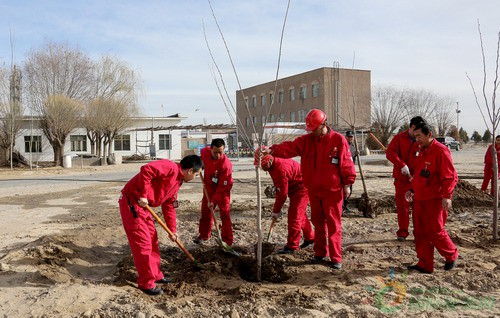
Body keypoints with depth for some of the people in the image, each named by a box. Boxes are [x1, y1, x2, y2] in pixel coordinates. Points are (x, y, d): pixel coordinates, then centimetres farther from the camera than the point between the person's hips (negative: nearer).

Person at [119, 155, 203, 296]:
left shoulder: (177, 182, 13)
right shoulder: (171, 167, -17)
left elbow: (169, 206, 20)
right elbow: (146, 169, -33)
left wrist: (173, 230, 20)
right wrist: (143, 195, -26)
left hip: (143, 205, 10)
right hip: (131, 202, -10)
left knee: (152, 240, 17)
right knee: (142, 242, -4)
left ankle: (155, 275, 31)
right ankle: (146, 283, 7)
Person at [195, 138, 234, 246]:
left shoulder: (226, 164, -34)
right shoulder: (205, 152, -18)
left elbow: (223, 186, -29)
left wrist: (214, 201, -29)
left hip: (222, 190, -6)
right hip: (209, 187, 6)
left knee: (224, 214, -9)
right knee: (205, 212, 17)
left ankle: (227, 241, -1)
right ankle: (203, 235, 35)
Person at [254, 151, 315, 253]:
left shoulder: (281, 168, -33)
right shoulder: (273, 166, -2)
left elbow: (282, 194, -28)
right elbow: (279, 188, 8)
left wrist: (276, 210, -17)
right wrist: (276, 208, 9)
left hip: (301, 188, -10)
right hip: (295, 189, 10)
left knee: (294, 216, -10)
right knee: (300, 214, 20)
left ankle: (291, 246, -3)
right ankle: (310, 238, 37)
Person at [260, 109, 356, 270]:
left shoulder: (338, 140, -7)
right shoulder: (306, 140, 3)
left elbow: (346, 163, -5)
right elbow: (289, 147, -11)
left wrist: (347, 184, -5)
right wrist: (272, 150, -27)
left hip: (333, 190, -4)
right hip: (313, 190, 5)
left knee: (334, 224, 0)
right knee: (318, 222, 15)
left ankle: (336, 258, 9)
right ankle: (320, 253, 29)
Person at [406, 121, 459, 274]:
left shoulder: (440, 151, -12)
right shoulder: (418, 150, 12)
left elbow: (450, 176, -15)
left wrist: (447, 196, -23)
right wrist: (412, 190, 15)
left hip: (435, 199, -8)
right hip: (419, 198, 8)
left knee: (435, 231, -2)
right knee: (420, 232, 7)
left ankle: (451, 255, 24)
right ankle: (425, 264, 15)